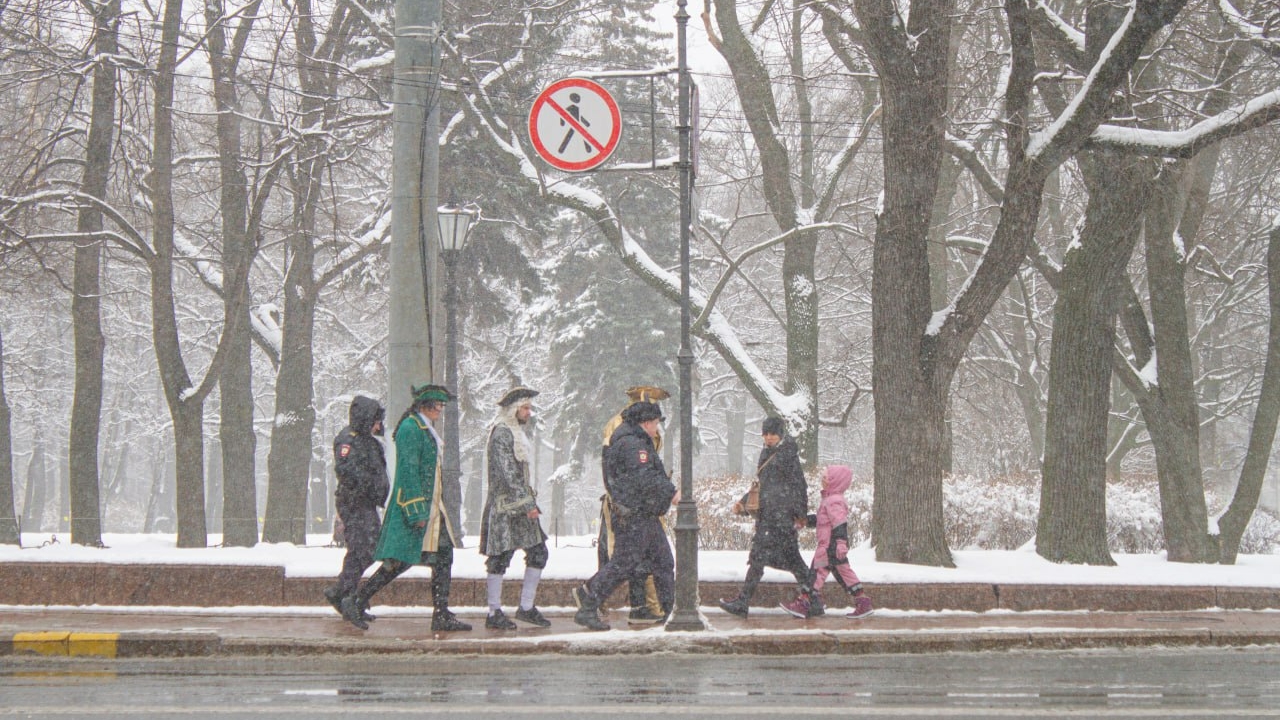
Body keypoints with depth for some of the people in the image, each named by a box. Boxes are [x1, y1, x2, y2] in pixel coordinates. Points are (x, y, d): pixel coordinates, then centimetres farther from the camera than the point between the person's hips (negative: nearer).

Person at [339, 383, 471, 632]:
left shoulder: (425, 430, 18)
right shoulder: (410, 429, -13)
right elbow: (408, 470, -19)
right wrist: (416, 512, -23)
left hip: (432, 505, 10)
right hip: (414, 503, -10)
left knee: (444, 556, 4)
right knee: (400, 560, -9)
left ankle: (442, 616, 4)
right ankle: (356, 602, -2)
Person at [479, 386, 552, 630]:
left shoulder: (516, 433, 18)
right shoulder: (501, 433, -13)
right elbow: (507, 473, -20)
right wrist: (528, 503, -21)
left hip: (520, 506, 10)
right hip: (505, 506, -10)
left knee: (538, 552, 6)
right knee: (500, 557, -5)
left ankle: (526, 607, 11)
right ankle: (494, 614, 0)